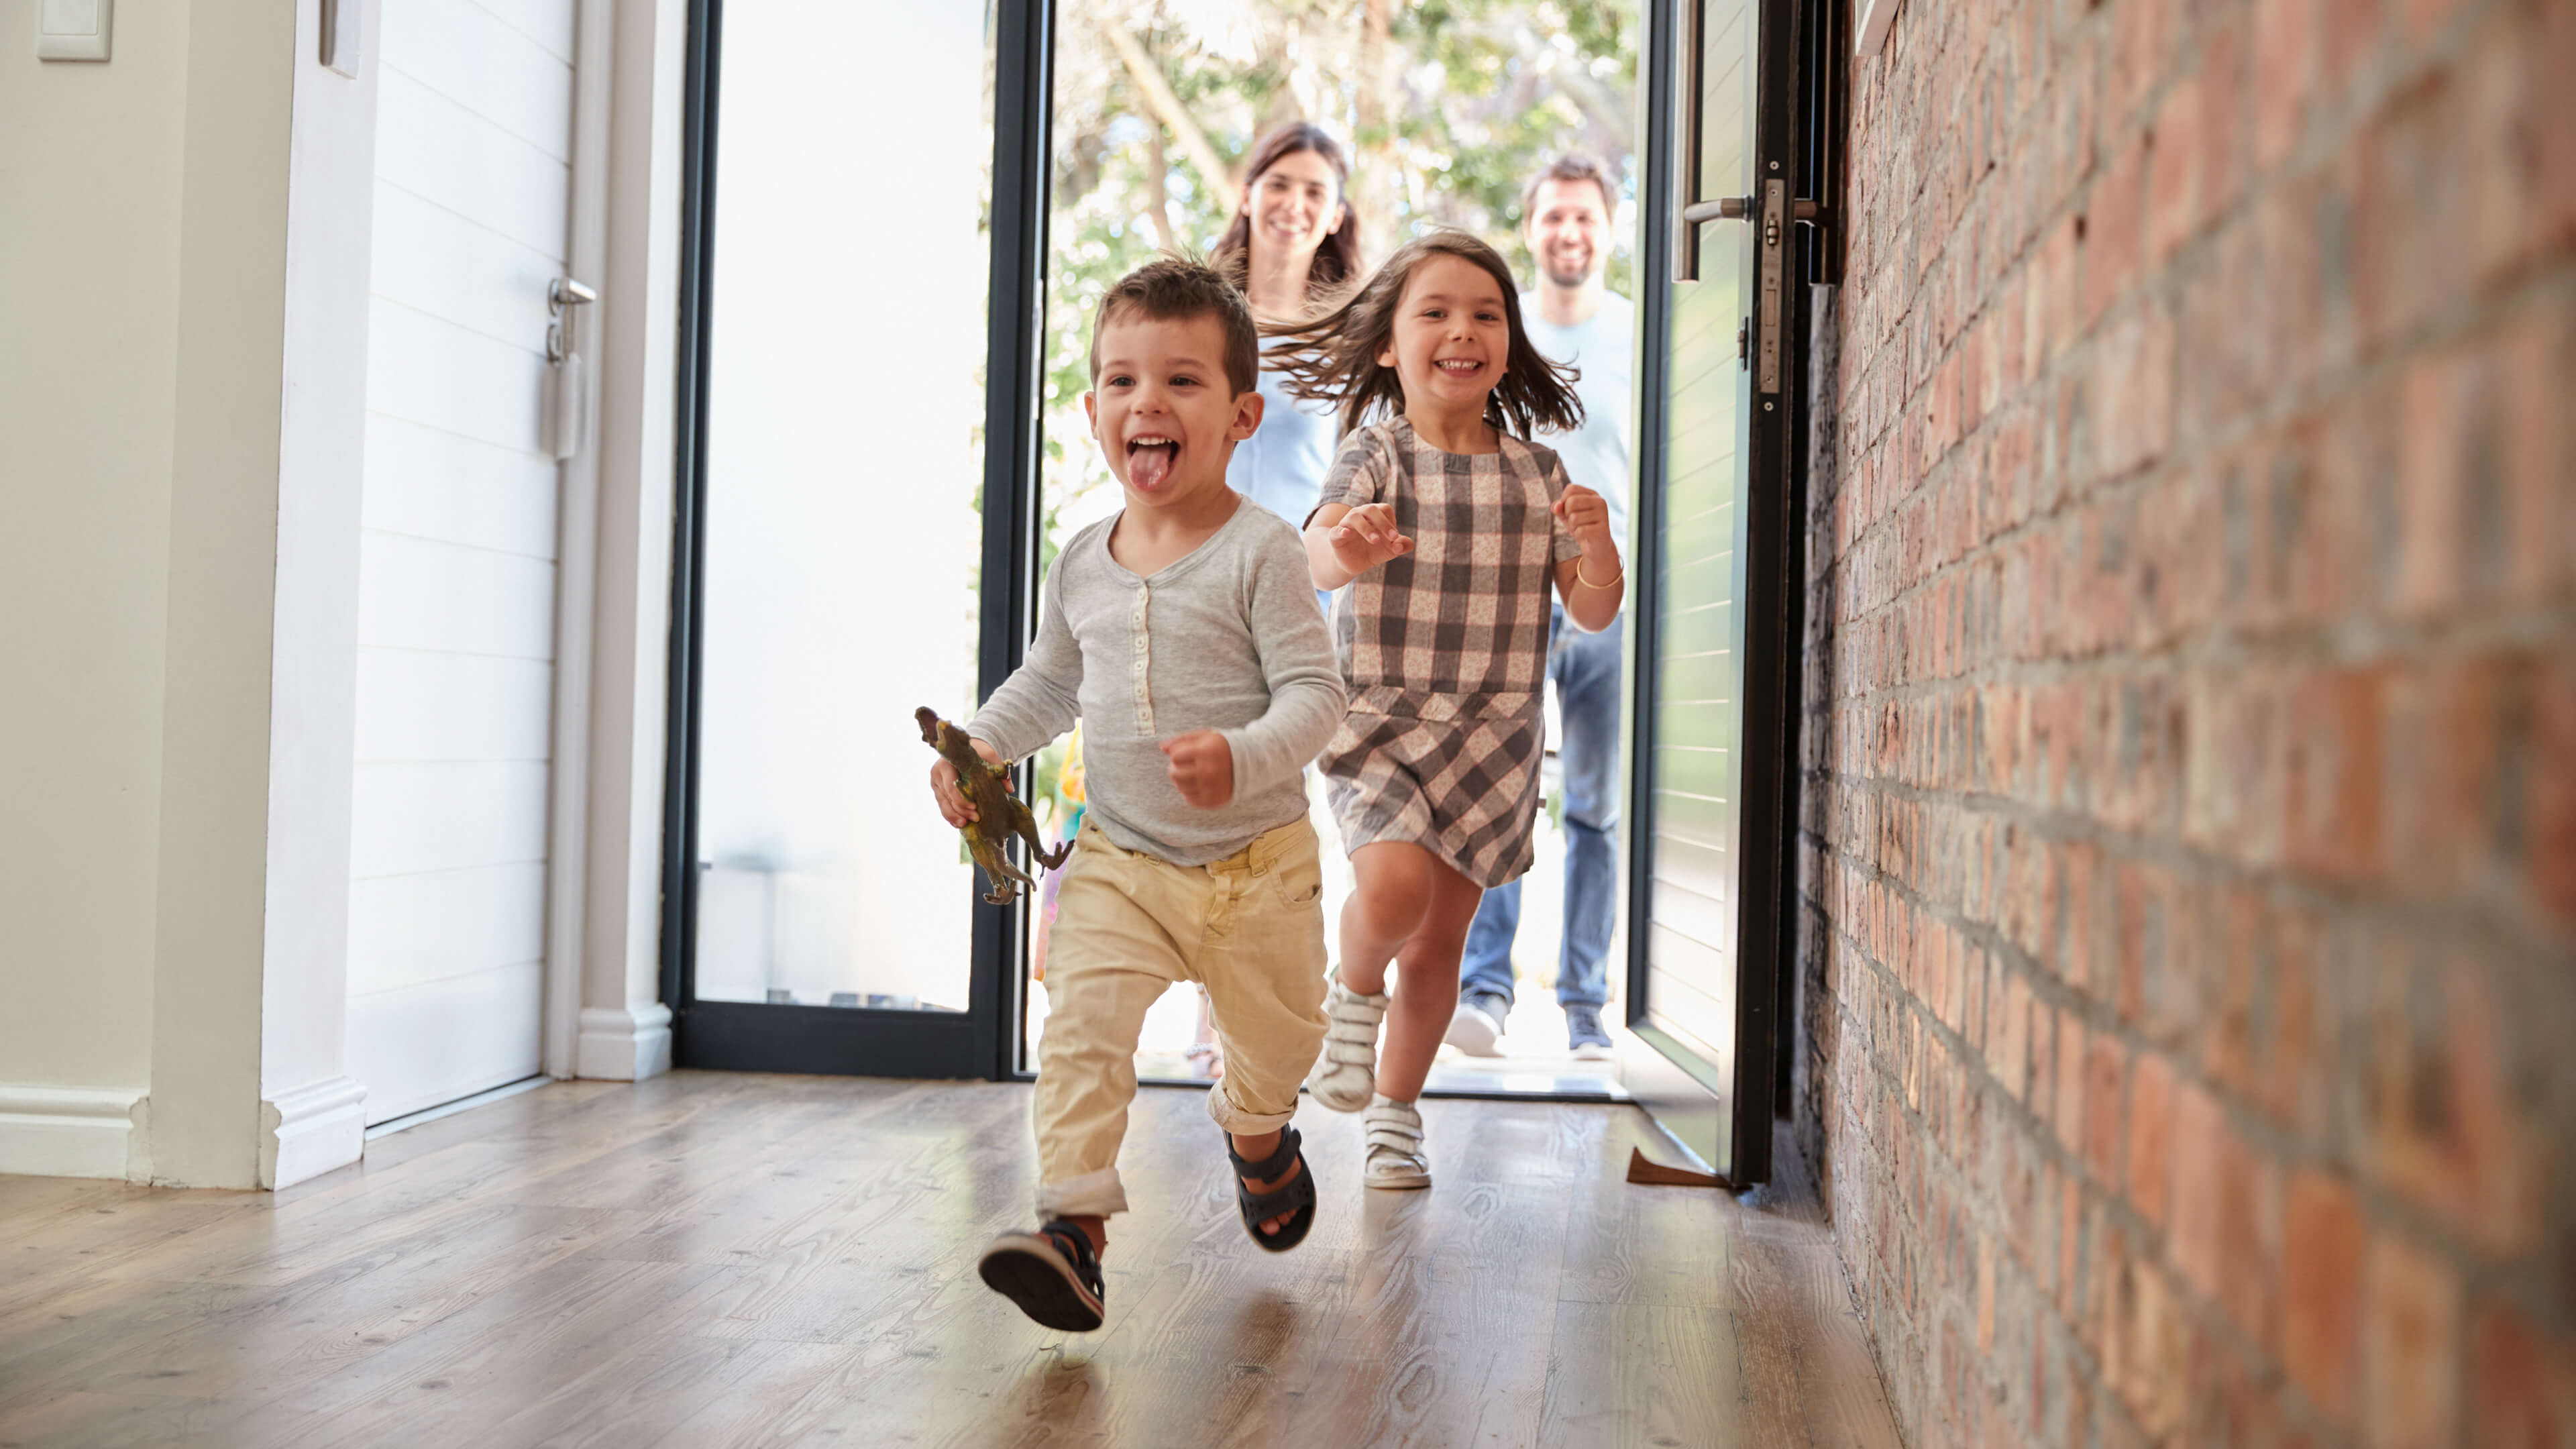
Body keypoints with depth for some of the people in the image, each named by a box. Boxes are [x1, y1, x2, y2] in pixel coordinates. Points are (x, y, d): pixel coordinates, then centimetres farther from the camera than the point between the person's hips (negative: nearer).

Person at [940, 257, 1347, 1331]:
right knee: (1081, 1029, -18)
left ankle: (1256, 1132, 51)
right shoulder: (1082, 564, 2)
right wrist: (981, 745, 3)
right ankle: (1074, 1225, -16)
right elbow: (1050, 680, 18)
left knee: (1276, 1039, 17)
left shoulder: (1259, 551, -14)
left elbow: (1315, 691, -19)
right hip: (1119, 859, 3)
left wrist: (1243, 759, -37)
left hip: (1257, 861, -2)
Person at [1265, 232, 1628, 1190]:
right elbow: (1317, 554, -24)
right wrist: (1346, 547, -48)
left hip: (1493, 734, 3)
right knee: (1395, 884, -26)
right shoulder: (1375, 457, -4)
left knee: (1441, 939, 8)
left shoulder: (1536, 474, 6)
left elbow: (1594, 614, 5)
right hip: (1379, 720, -3)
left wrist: (1597, 544, -16)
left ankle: (1395, 1112, 28)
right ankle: (1354, 995, 8)